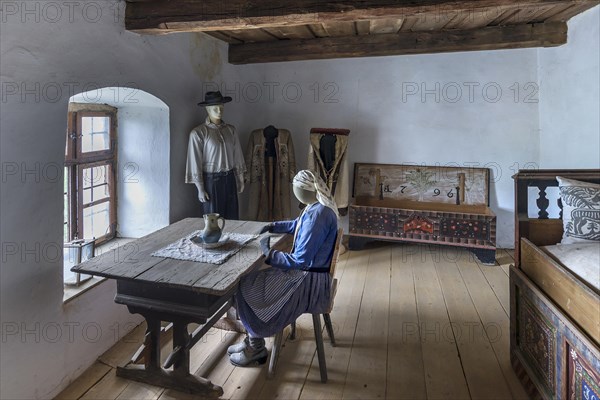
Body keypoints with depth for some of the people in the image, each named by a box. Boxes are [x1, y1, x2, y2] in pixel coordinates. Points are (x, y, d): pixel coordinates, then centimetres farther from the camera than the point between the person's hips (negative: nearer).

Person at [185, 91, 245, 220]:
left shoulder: (230, 130, 8)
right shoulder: (198, 133, -8)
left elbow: (237, 156, 12)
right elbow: (195, 162, -9)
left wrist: (240, 179, 11)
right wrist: (200, 189, -11)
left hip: (229, 179, 5)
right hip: (211, 180, -4)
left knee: (232, 218, 9)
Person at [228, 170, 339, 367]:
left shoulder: (317, 215, -27)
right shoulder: (318, 207, 4)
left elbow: (300, 261, -27)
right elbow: (297, 225, 27)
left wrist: (269, 253, -16)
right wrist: (273, 226, 18)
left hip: (310, 282, -10)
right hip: (306, 272, 10)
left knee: (247, 290, -7)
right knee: (249, 282, 9)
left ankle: (256, 350, 10)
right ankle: (253, 341, 18)